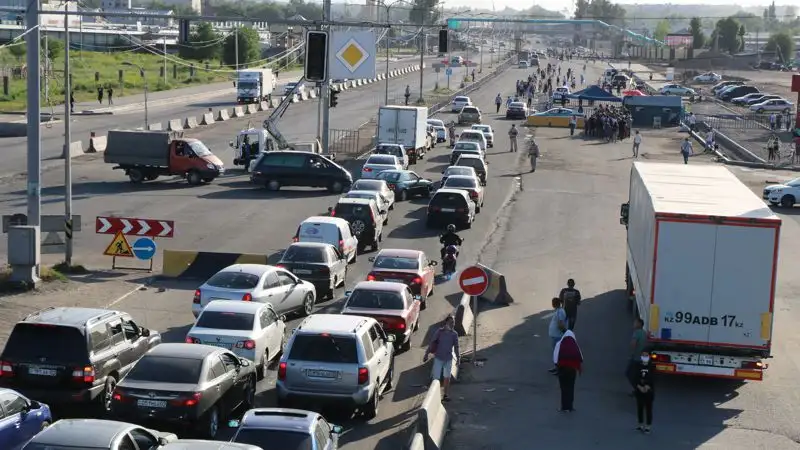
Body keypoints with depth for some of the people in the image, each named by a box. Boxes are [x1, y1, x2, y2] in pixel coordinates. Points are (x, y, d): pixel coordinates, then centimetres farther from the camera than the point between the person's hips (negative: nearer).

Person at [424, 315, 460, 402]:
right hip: (438, 358, -3)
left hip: (448, 359, 3)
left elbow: (456, 347, 8)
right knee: (436, 378, -1)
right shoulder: (440, 331, -7)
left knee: (447, 378, 7)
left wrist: (458, 358, 4)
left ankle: (445, 395, 17)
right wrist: (426, 354, -6)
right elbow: (432, 343, -4)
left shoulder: (454, 334, 1)